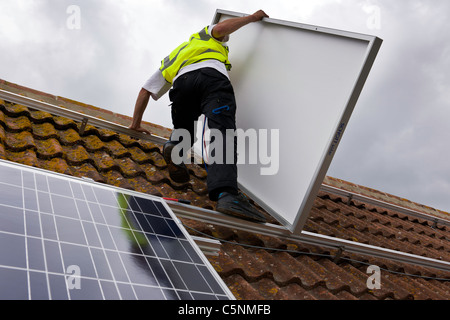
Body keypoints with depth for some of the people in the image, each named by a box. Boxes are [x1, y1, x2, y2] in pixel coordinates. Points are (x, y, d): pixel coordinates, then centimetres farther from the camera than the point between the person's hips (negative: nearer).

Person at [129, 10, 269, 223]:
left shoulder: (169, 63, 44)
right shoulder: (207, 35, 40)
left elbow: (145, 90, 37)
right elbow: (222, 27, 15)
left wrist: (136, 124, 42)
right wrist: (252, 17, 27)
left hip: (181, 82, 3)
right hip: (213, 77, -3)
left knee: (183, 131, 26)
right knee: (222, 133, -21)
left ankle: (175, 147, -11)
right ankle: (226, 194, -44)